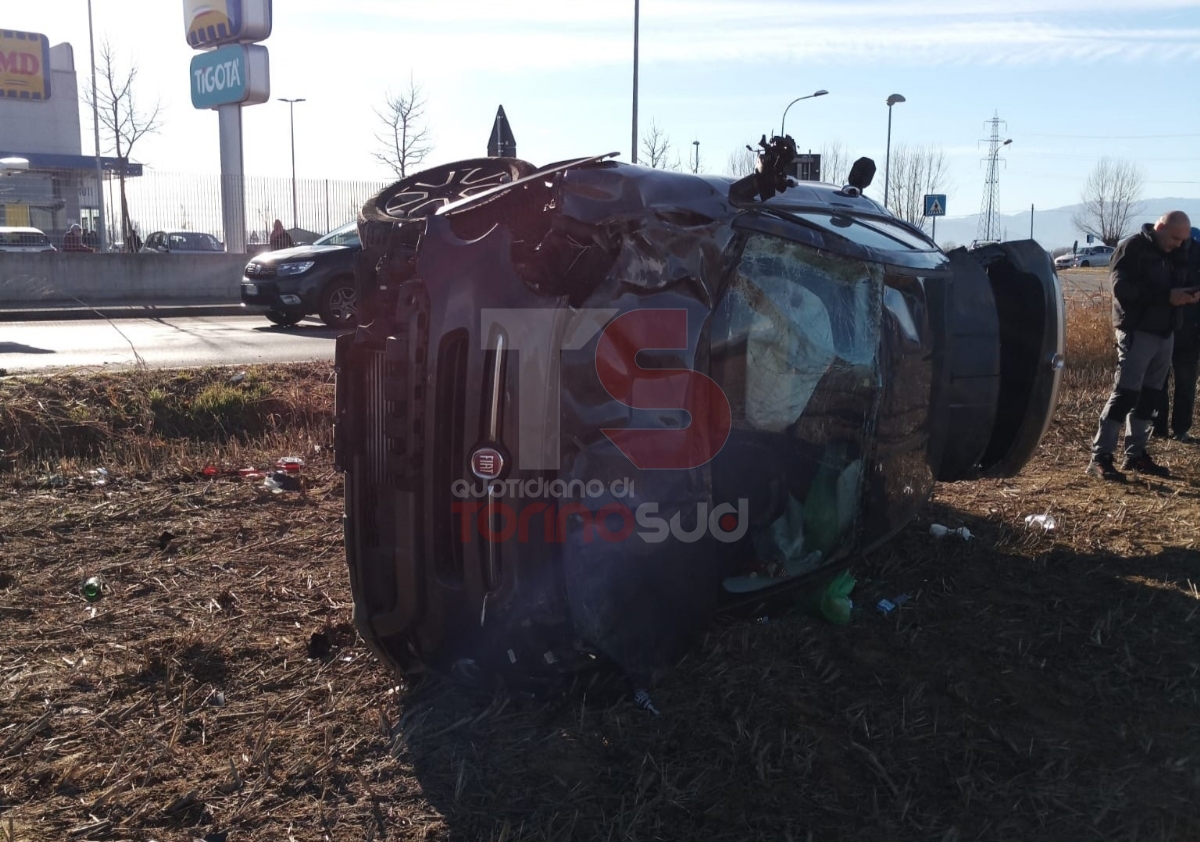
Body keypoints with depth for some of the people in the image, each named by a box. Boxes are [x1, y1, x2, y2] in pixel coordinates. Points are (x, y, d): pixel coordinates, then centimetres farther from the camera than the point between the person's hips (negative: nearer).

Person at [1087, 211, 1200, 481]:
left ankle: (1135, 454, 19)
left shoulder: (1177, 255, 14)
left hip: (1165, 333, 8)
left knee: (1150, 395, 10)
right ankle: (1100, 457, -10)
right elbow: (1123, 288, -20)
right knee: (1125, 393, -12)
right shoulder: (1132, 248, -9)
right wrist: (1166, 296, -24)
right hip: (1137, 332, -8)